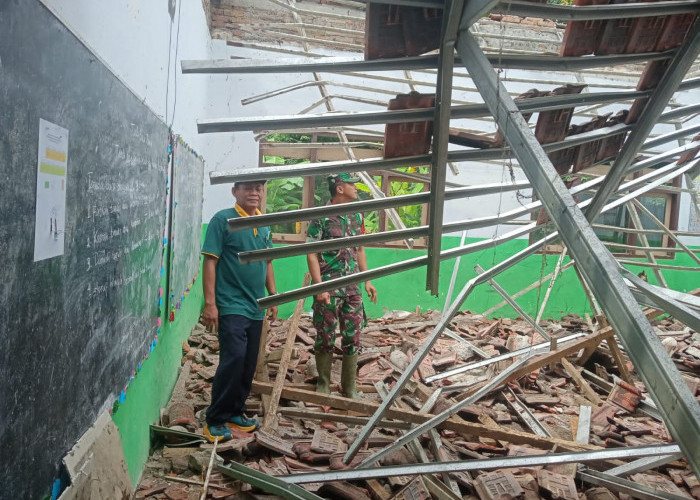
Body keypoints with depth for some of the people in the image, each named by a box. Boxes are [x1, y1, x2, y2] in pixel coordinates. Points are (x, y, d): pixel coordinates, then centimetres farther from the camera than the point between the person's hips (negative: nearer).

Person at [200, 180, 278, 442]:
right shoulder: (222, 220, -7)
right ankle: (215, 420, -2)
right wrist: (210, 303, -16)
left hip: (255, 307, 7)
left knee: (249, 364, 10)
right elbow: (210, 262, -11)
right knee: (234, 359, -15)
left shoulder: (264, 225, 12)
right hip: (231, 305, -7)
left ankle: (235, 413, 25)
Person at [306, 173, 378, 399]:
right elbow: (311, 253, -11)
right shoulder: (321, 216, -9)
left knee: (353, 337, 7)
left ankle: (349, 387, 18)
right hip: (328, 287, -5)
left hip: (352, 287, 5)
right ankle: (323, 384, 20)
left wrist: (367, 281, 12)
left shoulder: (357, 216, 10)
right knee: (325, 337, 4)